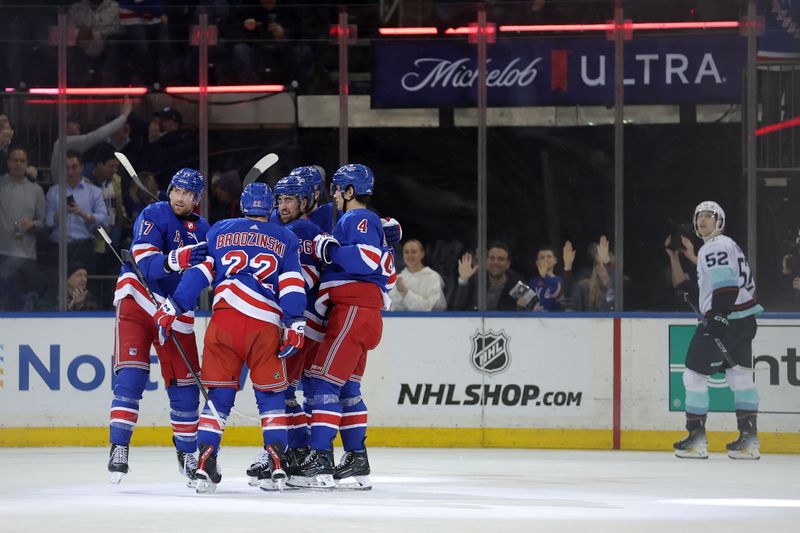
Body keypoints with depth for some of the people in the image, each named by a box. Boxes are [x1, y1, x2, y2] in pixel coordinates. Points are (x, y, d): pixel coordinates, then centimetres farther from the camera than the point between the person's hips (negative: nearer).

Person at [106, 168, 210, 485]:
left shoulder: (202, 230, 8)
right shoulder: (153, 215, -9)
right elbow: (145, 264, -22)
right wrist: (175, 260, -39)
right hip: (137, 304, -4)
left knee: (185, 385, 4)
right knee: (130, 376, -16)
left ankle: (187, 452, 20)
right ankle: (119, 447, -15)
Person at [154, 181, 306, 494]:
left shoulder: (219, 231, 17)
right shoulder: (286, 240, 15)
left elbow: (199, 272, 10)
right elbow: (292, 285, 4)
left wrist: (172, 308, 10)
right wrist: (295, 327, 0)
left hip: (224, 319, 1)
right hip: (266, 326, -1)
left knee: (219, 394, 6)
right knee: (270, 394, 11)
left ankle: (205, 462, -5)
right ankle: (275, 463, 0)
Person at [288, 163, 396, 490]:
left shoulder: (359, 219, -6)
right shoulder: (373, 223, 26)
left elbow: (367, 258, -23)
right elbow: (387, 272, 28)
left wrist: (329, 249, -16)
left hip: (353, 313, -11)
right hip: (356, 313, 11)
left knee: (324, 383, -14)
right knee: (346, 389, 13)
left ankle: (320, 460, -19)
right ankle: (356, 461, 13)